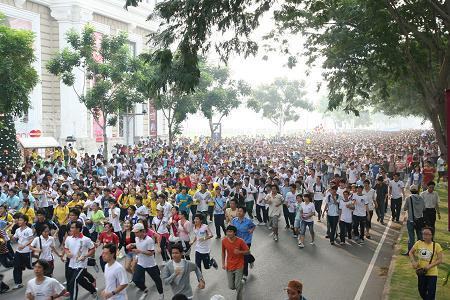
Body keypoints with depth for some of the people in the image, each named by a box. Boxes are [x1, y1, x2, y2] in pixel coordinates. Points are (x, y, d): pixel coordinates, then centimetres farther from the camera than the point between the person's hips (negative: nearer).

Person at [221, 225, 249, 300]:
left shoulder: (240, 241, -18)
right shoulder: (224, 241, -9)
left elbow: (248, 251, -8)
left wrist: (239, 252, -27)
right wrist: (223, 263, 2)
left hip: (239, 266, -3)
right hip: (229, 266, 3)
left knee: (238, 286, -9)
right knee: (231, 287, 6)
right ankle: (240, 284, 40)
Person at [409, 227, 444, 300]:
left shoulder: (436, 246, -11)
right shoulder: (418, 243, -3)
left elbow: (440, 260, -11)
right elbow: (411, 252, 8)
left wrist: (430, 265, -20)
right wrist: (413, 261, -8)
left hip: (432, 273, -3)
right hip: (421, 272, 3)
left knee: (431, 293, -2)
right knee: (421, 291, 16)